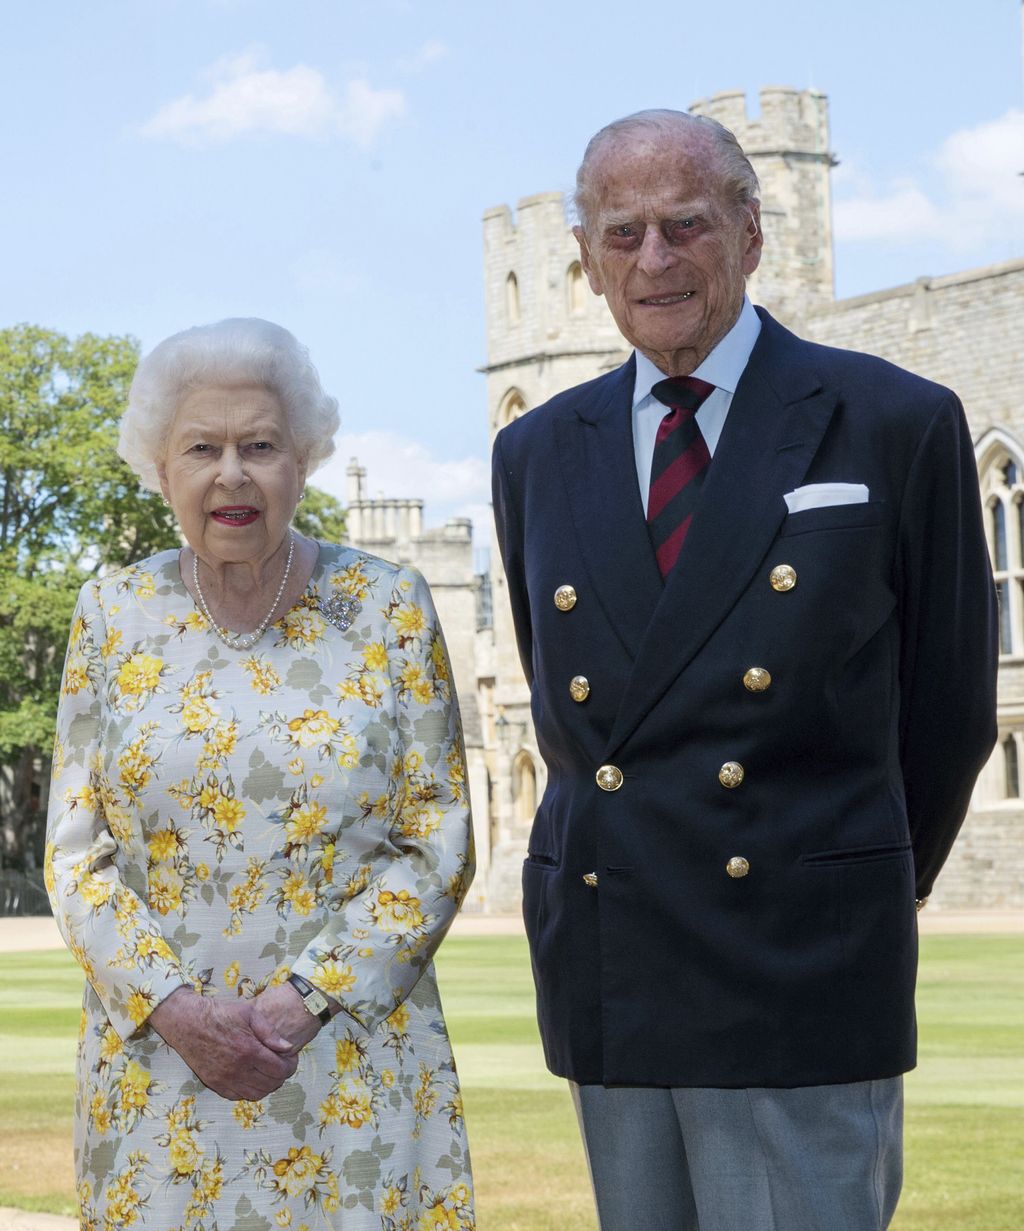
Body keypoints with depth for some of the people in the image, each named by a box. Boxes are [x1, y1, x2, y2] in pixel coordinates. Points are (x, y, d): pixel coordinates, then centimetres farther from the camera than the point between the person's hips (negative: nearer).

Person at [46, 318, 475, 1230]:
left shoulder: (390, 609, 0)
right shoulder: (114, 616, 4)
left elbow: (437, 847, -2)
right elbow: (76, 856, 4)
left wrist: (302, 1000, -12)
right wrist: (172, 1006, -11)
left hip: (353, 1067, -1)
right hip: (158, 1064, 1)